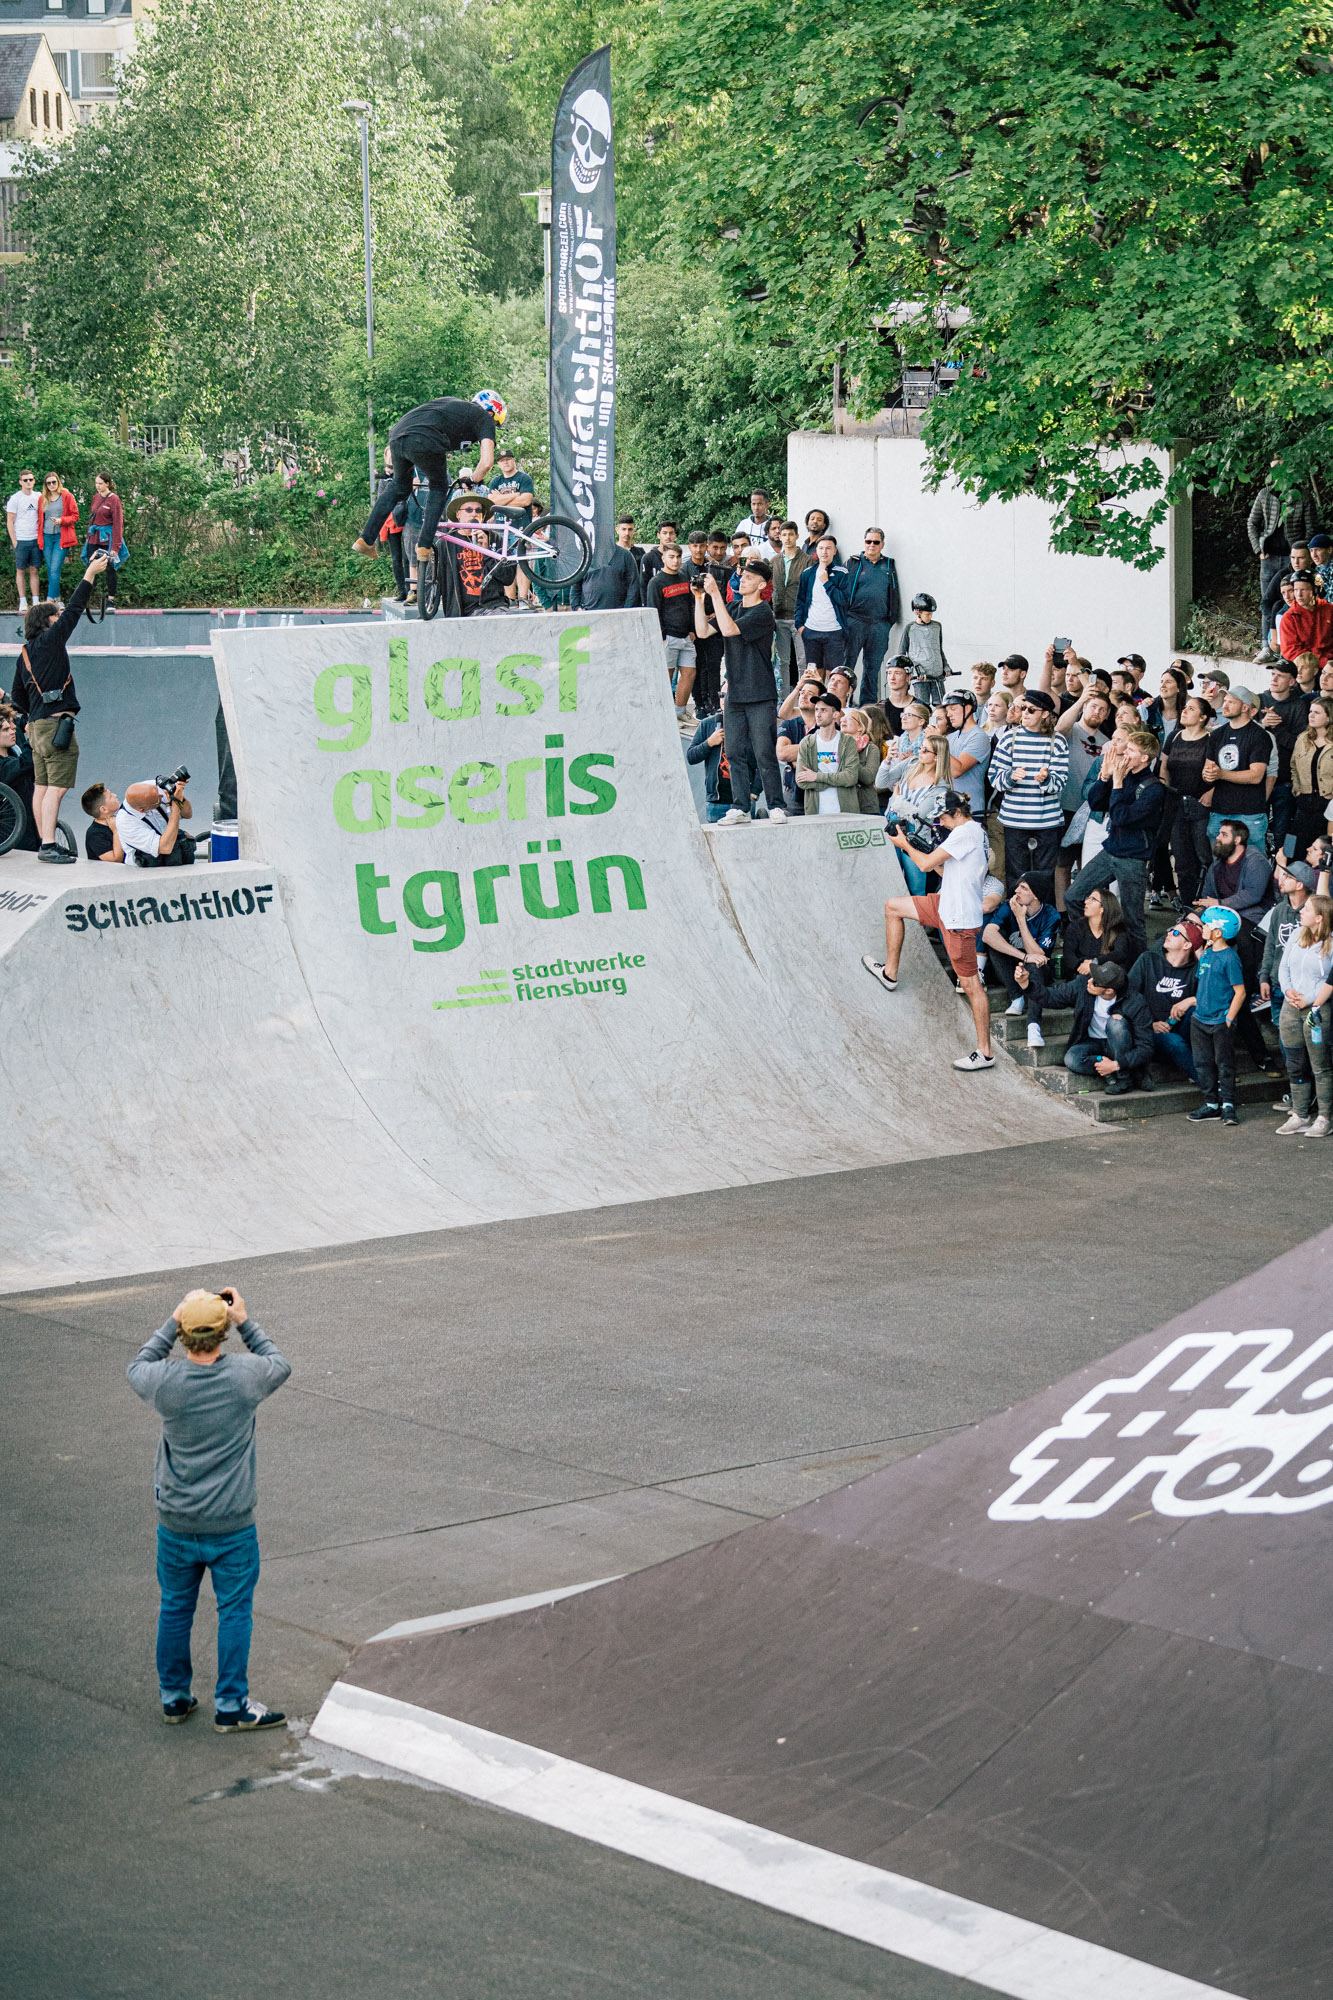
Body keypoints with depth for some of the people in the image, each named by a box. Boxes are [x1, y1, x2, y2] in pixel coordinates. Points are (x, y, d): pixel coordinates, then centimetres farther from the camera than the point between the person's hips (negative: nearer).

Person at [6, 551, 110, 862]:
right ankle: (48, 845, -18)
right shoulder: (50, 641, -8)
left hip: (37, 725, 9)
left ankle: (45, 844, 13)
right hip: (56, 723, -9)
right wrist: (90, 574, -5)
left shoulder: (25, 653, 16)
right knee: (56, 786, -12)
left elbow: (17, 695, 23)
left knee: (42, 786, 10)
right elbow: (73, 610, -10)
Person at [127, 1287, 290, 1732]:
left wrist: (174, 1322, 7)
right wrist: (244, 1322, 7)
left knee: (175, 1608, 17)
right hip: (231, 1525, -2)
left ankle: (174, 1697, 29)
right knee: (235, 1611, 11)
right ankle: (231, 1706, 16)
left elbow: (137, 1368, 10)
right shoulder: (245, 1376, -17)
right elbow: (279, 1365, 7)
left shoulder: (165, 1382, -15)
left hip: (176, 1524, 2)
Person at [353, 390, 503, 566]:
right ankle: (425, 546, 14)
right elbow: (486, 462, 4)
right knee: (439, 488, 21)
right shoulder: (485, 418, 18)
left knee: (399, 486, 28)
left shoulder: (451, 401, 37)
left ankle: (365, 540, 24)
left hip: (397, 437, 6)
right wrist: (472, 479, 23)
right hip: (425, 443, -6)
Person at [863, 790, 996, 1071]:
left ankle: (984, 1053, 0)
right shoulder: (974, 832, 13)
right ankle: (889, 973, 35)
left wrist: (905, 845, -2)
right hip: (946, 906, 11)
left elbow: (926, 864, -19)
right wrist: (918, 849, 10)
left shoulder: (965, 833, -19)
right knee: (892, 906, 22)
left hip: (960, 919, -11)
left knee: (971, 984, -5)